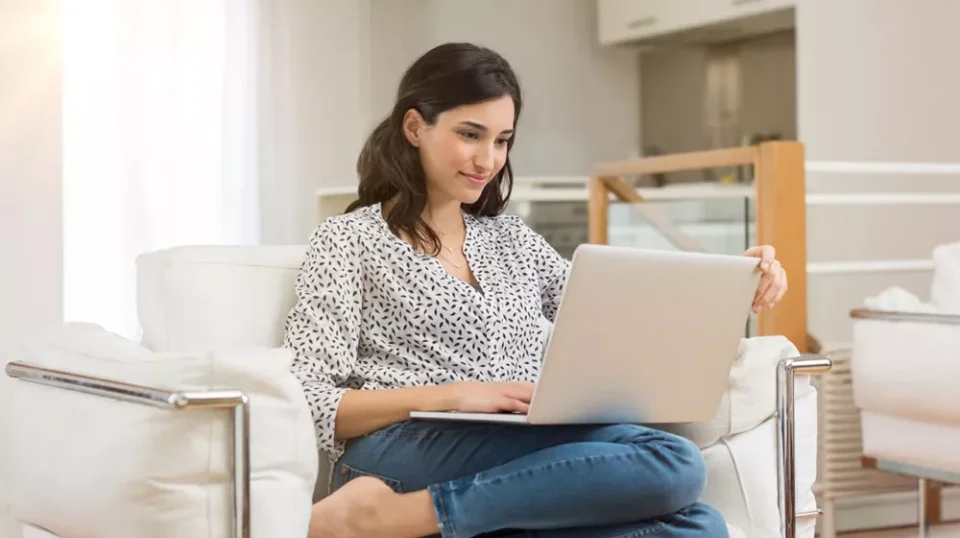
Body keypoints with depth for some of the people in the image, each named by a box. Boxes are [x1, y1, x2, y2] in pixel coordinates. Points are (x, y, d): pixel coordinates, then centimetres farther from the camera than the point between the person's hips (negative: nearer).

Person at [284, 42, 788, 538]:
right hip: (405, 458, -6)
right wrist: (450, 395, -15)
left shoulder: (511, 238, 26)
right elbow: (307, 405, -2)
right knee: (672, 463, -27)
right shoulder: (349, 240, 8)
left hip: (521, 463, 6)